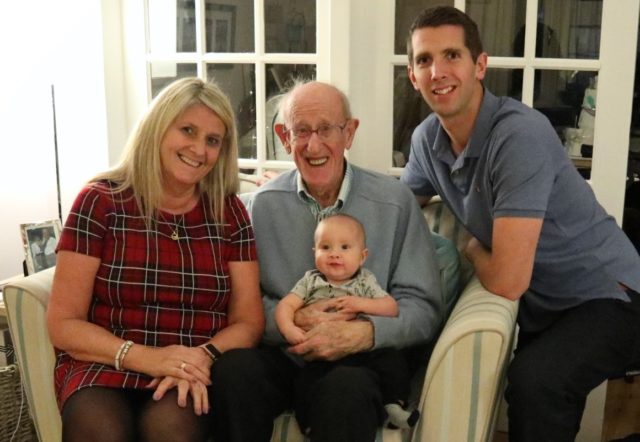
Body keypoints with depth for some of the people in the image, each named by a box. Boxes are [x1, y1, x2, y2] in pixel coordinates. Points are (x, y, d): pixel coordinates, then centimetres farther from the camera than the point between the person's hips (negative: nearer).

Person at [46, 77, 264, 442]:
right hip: (104, 368, 0)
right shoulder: (101, 202, 0)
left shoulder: (229, 213, 6)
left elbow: (248, 322, 5)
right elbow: (63, 324, -3)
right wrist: (146, 357, -18)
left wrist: (203, 356, -17)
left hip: (195, 374, 1)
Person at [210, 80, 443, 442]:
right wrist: (291, 320, -17)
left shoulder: (396, 201, -1)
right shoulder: (264, 204, 5)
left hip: (364, 360, -2)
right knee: (232, 370, -30)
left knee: (347, 387, -36)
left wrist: (364, 333, -21)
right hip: (284, 355, 2)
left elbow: (423, 307, -2)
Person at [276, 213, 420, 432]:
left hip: (361, 349, 1)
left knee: (392, 360, -20)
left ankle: (394, 404, -9)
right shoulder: (310, 281, 9)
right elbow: (285, 305, 2)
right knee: (306, 381, -26)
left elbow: (392, 308, 2)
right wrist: (289, 329, -19)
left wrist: (361, 303, -14)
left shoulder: (365, 281, 8)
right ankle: (310, 423, -14)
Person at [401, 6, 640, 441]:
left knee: (533, 381, -33)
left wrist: (472, 249, -7)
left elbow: (506, 280, -28)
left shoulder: (520, 134, -27)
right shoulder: (427, 137, -3)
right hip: (538, 302, 8)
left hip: (604, 295, -7)